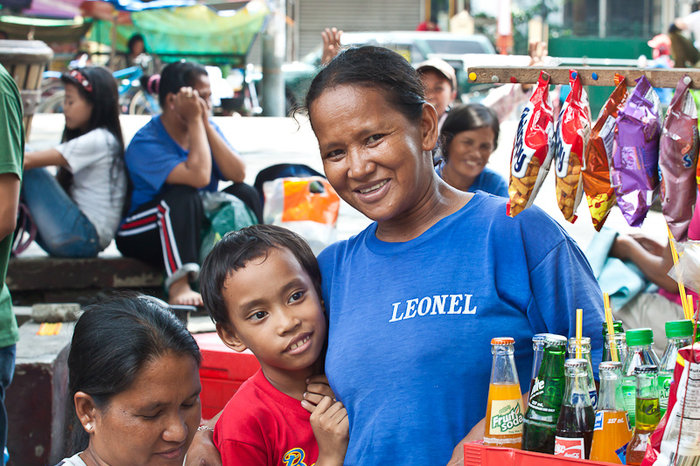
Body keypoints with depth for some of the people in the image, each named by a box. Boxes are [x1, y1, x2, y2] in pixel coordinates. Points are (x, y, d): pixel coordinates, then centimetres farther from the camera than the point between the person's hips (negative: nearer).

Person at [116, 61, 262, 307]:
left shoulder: (206, 129, 3)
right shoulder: (146, 142, -19)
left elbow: (238, 174, -12)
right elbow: (199, 176, -34)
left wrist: (206, 125, -15)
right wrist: (195, 121, -24)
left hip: (198, 227, 6)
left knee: (245, 194, -12)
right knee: (184, 196, -34)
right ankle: (178, 284, -45)